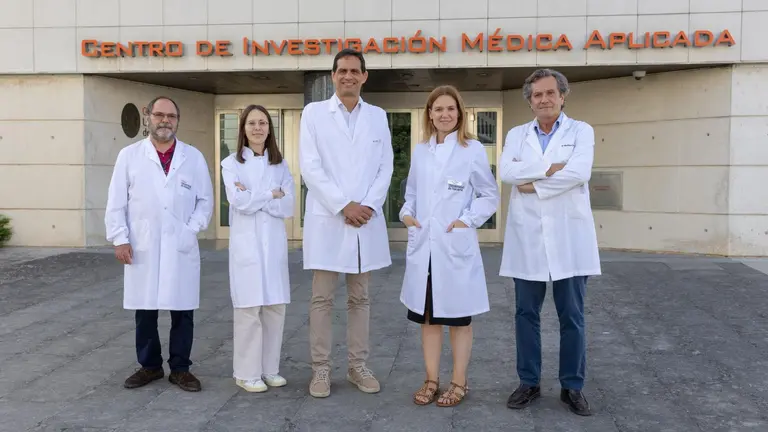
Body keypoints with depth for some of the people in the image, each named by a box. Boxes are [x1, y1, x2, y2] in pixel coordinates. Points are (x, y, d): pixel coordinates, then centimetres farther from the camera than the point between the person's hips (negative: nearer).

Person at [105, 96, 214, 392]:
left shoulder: (194, 157, 8)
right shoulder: (129, 155, 5)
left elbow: (205, 200, 9)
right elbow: (116, 202, 4)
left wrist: (192, 229, -5)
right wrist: (120, 239, -3)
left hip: (181, 248, 0)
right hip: (142, 247, 0)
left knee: (182, 310, 4)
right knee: (144, 310, 8)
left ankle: (180, 368, 18)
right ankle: (149, 365, 24)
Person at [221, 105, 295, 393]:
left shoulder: (280, 164, 11)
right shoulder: (231, 164, 2)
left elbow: (288, 206, -1)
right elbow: (240, 202, -13)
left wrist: (254, 196, -10)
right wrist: (272, 194, -5)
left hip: (274, 243, 3)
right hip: (246, 244, -3)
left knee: (275, 307, 5)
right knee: (249, 308, -2)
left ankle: (270, 369, 18)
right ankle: (247, 373, 9)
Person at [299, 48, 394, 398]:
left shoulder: (378, 116, 11)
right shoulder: (314, 112, 3)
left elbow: (386, 167, 6)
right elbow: (309, 166, -6)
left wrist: (368, 206, -9)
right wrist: (343, 206, -12)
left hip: (367, 220, 3)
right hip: (327, 219, -2)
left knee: (360, 298, 10)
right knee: (322, 299, 2)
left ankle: (358, 366, 19)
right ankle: (320, 369, 11)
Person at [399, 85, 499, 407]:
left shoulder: (473, 150, -3)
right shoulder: (420, 151, 10)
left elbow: (490, 195, 0)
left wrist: (468, 220, -11)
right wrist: (406, 213, 0)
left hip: (456, 246, -4)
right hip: (423, 246, 4)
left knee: (458, 317, 7)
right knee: (427, 317, 10)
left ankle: (459, 383, 19)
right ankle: (431, 380, 22)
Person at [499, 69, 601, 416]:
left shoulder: (581, 131, 5)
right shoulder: (516, 135, 11)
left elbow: (579, 172, -13)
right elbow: (506, 172, -7)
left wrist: (534, 185, -9)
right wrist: (549, 169, -15)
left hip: (569, 237, -2)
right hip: (527, 237, 2)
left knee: (572, 317, 5)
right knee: (526, 314, 7)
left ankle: (572, 387, 18)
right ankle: (529, 382, 20)